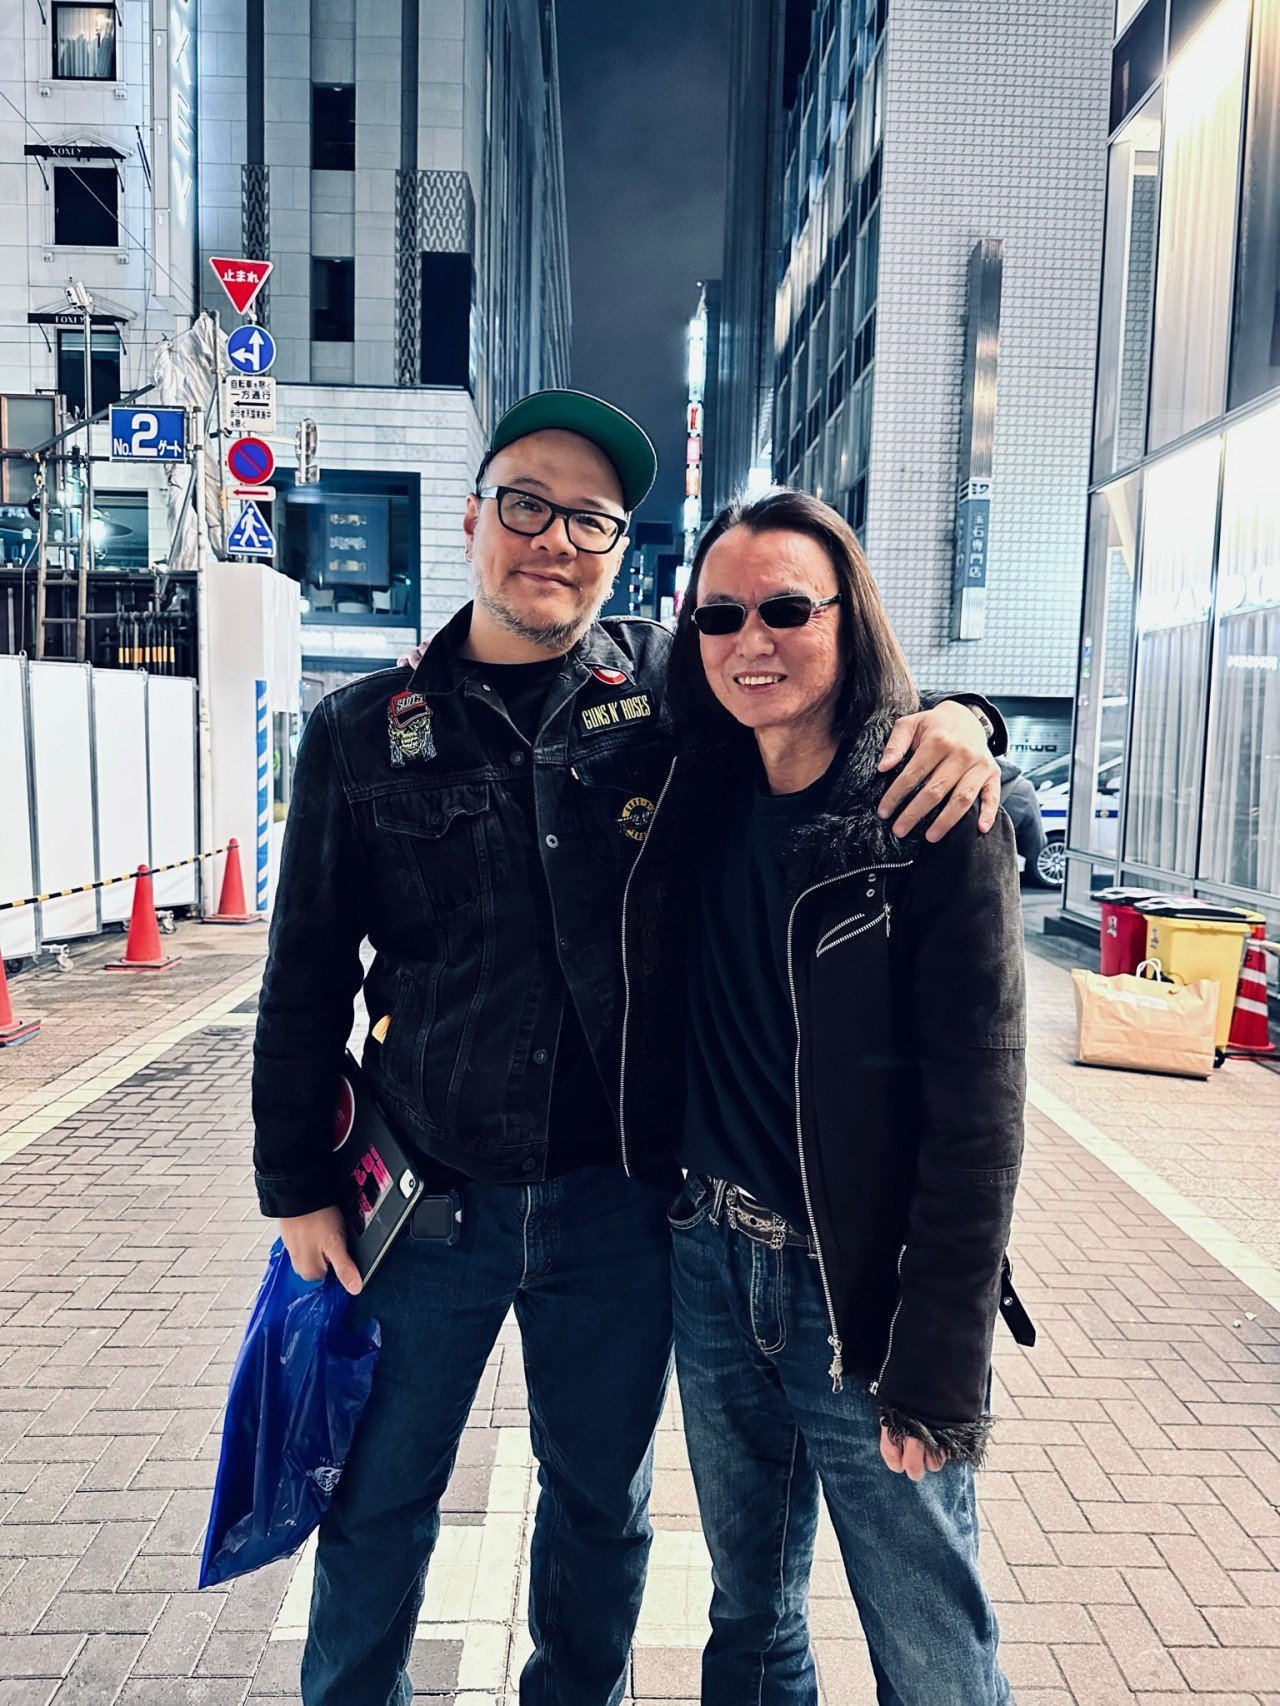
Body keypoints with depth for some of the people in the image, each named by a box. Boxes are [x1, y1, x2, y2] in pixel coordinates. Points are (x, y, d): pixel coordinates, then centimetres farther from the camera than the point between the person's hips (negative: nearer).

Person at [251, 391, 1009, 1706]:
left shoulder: (670, 683, -3)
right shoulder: (362, 732, -2)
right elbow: (307, 978, 1)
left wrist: (945, 719, -19)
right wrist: (297, 1187, 1)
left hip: (618, 1193, 1)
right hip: (429, 1190, 0)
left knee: (602, 1498, 21)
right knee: (379, 1498, 19)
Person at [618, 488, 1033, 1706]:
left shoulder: (933, 817, -14)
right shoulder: (693, 804, 2)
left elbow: (979, 1104, -15)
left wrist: (938, 1363, -15)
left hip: (863, 1291, -5)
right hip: (712, 1267, 5)